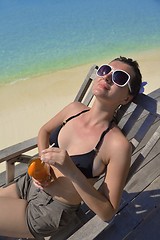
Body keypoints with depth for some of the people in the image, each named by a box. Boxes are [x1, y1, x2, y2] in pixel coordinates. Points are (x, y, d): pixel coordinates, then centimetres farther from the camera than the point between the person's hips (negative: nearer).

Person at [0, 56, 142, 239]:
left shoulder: (119, 145, -24)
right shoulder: (74, 109, -8)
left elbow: (107, 213, -18)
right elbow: (44, 131, 11)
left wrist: (71, 171, -31)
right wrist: (44, 163, -6)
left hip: (52, 210, -5)